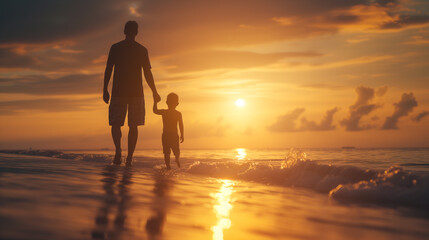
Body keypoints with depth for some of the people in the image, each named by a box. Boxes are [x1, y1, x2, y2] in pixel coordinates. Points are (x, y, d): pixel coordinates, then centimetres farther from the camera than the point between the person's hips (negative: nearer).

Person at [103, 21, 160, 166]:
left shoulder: (115, 48, 3)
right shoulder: (142, 50, 3)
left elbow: (108, 69, -1)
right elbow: (148, 74, 2)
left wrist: (105, 90, 4)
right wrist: (154, 93, 11)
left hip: (118, 91, 0)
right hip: (136, 92, 0)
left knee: (115, 123, 6)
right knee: (133, 126, 6)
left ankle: (118, 148, -20)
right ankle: (129, 157, 2)